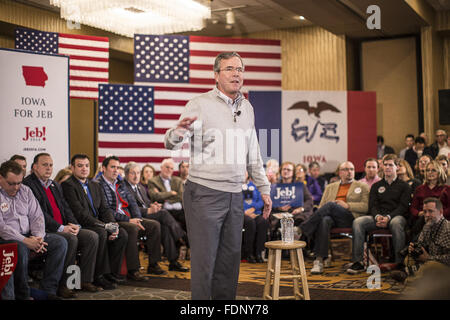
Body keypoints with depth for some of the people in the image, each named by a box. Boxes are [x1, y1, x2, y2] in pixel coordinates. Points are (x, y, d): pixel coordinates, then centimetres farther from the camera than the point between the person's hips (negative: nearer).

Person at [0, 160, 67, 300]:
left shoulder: (25, 190, 13)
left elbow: (36, 216, 10)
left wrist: (38, 237, -10)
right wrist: (25, 241, -23)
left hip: (28, 235, 6)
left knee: (60, 242, -12)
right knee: (21, 248, -38)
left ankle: (48, 290, -12)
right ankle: (23, 294, -19)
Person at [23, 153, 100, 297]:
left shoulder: (55, 185, 22)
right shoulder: (28, 184, -5)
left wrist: (75, 225, -2)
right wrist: (61, 228, -18)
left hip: (65, 228, 8)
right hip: (45, 230, -8)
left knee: (92, 236, -10)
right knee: (71, 239, -32)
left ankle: (85, 280, -5)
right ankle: (61, 285, -22)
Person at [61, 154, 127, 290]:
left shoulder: (95, 186, 19)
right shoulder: (67, 185, -7)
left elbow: (105, 209, 13)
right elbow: (80, 213, -17)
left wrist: (113, 225, -9)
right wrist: (104, 226, -21)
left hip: (97, 226, 8)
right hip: (80, 227, -7)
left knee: (122, 233, -13)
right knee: (101, 234, -33)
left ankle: (112, 272, -4)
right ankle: (99, 276, -20)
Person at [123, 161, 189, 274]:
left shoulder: (141, 188, 28)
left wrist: (153, 205, -1)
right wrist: (148, 210, -22)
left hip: (149, 214, 7)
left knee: (165, 227, -23)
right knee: (163, 213, -27)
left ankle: (173, 261, -23)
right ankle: (182, 238, -22)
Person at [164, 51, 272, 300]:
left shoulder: (247, 108, 13)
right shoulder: (200, 104, -6)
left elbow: (253, 155, 21)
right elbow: (170, 144, -16)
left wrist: (264, 188, 19)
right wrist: (180, 130, -38)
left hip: (235, 195, 6)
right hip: (204, 193, -6)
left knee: (231, 258, 12)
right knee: (204, 259, -2)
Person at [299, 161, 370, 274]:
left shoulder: (362, 187, 20)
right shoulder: (330, 187, 29)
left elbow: (366, 206, 5)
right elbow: (321, 206, 21)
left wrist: (347, 205, -7)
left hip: (350, 219, -2)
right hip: (331, 216, 2)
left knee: (330, 205, -32)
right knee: (324, 221, -36)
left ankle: (302, 230, -32)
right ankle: (319, 261, -41)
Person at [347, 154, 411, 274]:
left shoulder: (404, 186, 15)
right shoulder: (376, 186, 24)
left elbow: (403, 206, 1)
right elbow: (372, 205, 12)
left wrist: (388, 217, -17)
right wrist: (377, 216, -12)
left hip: (396, 216, -3)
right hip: (378, 217, 3)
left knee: (396, 223, -41)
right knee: (357, 222, -26)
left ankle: (399, 263, -36)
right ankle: (357, 262, -28)